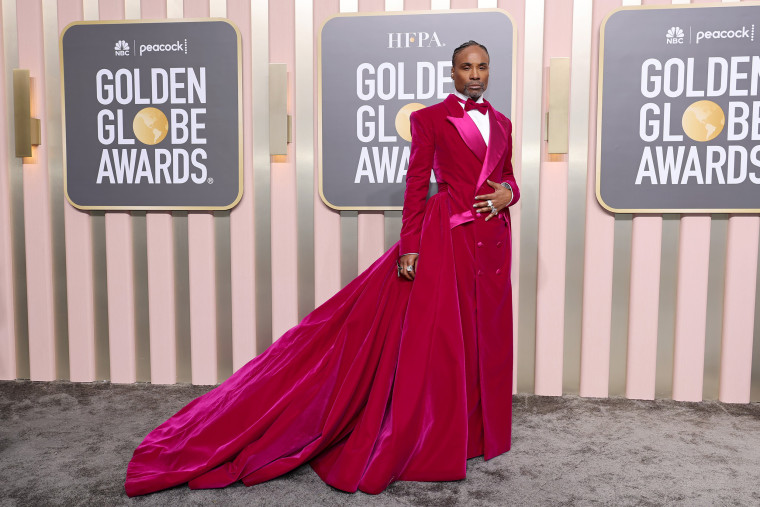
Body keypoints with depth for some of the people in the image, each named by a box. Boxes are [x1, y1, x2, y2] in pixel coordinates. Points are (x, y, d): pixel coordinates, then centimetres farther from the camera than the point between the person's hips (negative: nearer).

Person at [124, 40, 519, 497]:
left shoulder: (502, 123, 16)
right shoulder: (430, 118, 0)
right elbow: (416, 185, -5)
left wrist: (508, 193, -3)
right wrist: (409, 249, -12)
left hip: (493, 239, 6)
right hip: (446, 235, -5)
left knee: (485, 340, 12)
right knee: (432, 338, -2)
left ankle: (476, 431, 30)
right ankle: (423, 442, 13)